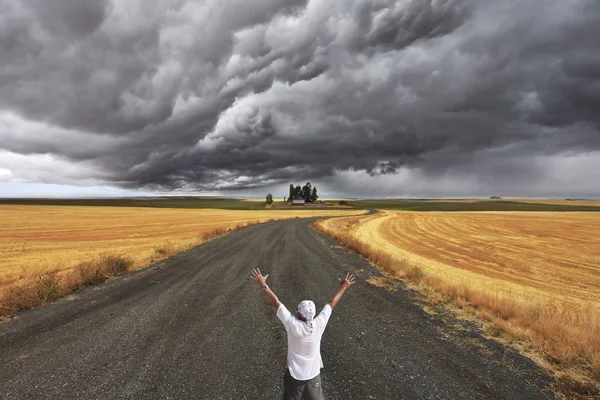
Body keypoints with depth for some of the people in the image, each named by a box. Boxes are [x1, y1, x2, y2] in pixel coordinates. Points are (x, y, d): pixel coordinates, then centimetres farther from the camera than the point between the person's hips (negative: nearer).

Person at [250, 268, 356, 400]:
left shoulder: (293, 325, -25)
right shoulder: (319, 324, -18)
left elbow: (276, 302, -22)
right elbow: (332, 303, -7)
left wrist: (263, 284, -17)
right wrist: (344, 287, 5)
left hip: (295, 375, -3)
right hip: (314, 374, 3)